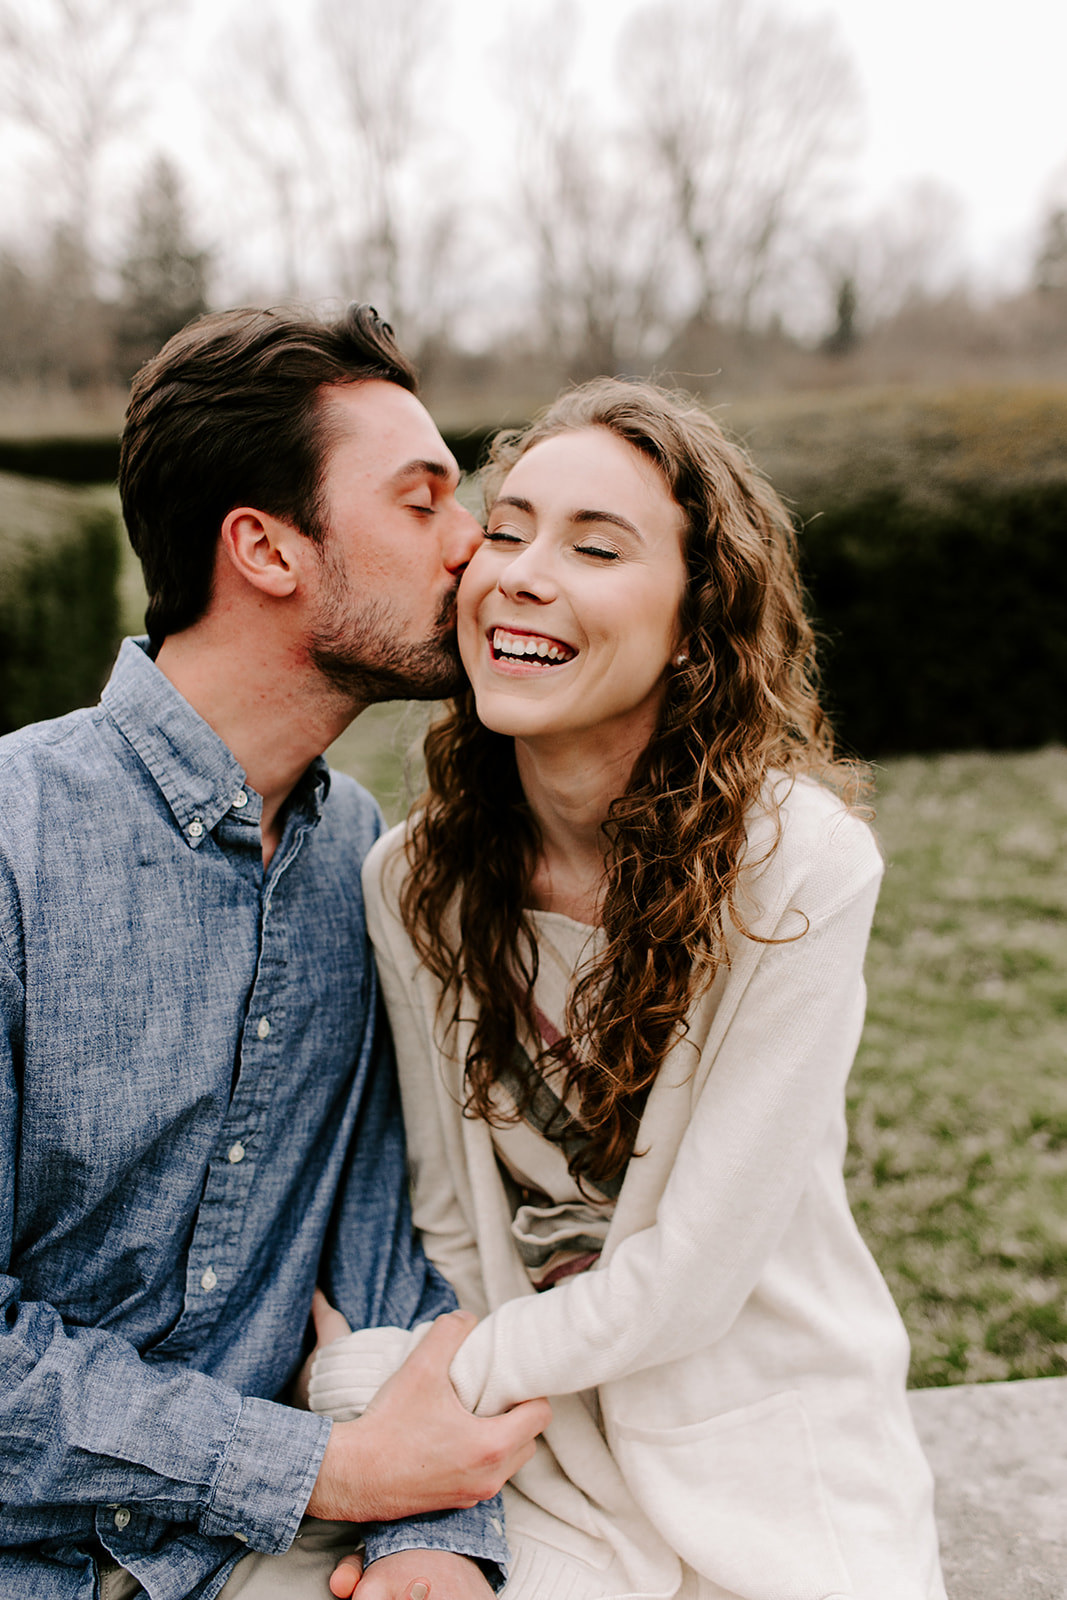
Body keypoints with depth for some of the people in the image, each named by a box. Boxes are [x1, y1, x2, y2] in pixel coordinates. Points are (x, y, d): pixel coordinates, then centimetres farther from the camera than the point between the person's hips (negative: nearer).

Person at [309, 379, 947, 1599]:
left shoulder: (802, 867, -23)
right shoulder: (411, 878, -9)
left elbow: (691, 1276, -20)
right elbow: (448, 1222, -1)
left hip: (776, 1465, -2)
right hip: (536, 1459, 3)